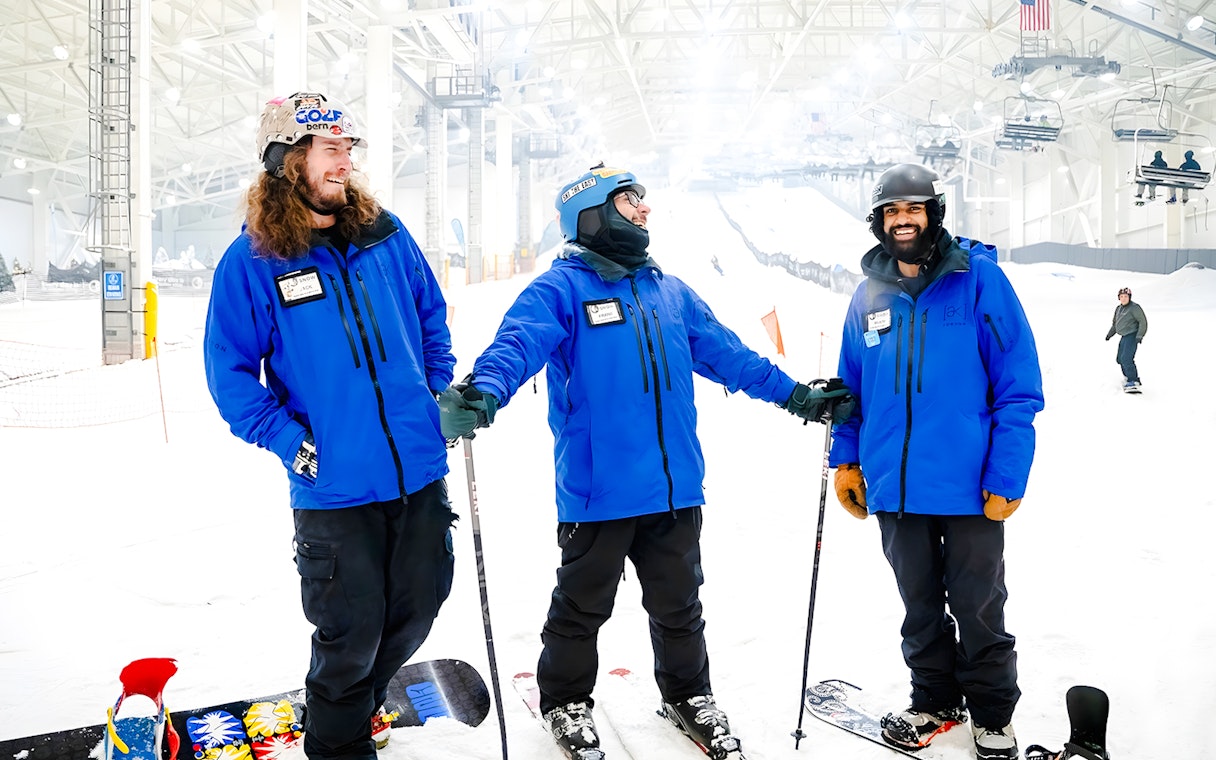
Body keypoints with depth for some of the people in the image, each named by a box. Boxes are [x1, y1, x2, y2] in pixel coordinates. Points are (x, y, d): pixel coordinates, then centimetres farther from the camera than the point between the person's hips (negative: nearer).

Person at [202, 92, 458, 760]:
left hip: (421, 471, 5)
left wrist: (441, 390, 9)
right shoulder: (252, 261, -7)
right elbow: (229, 372, -6)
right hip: (334, 487, -4)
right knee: (352, 632, 6)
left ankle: (358, 700, 46)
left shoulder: (386, 236, 4)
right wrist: (290, 441, -14)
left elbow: (431, 317, 17)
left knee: (419, 604, 18)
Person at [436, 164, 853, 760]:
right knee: (582, 606, 12)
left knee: (679, 604, 19)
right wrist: (484, 391, -43)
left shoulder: (670, 292, 15)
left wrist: (796, 396, 21)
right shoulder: (562, 288, -6)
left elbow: (727, 354, 20)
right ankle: (565, 701, 34)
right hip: (597, 490, -5)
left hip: (675, 488, 5)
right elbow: (519, 342, -23)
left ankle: (688, 693, 40)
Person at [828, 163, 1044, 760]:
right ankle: (934, 699, 37)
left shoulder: (979, 279, -8)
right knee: (920, 606, 18)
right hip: (895, 488, 4)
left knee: (977, 609, 11)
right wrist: (846, 458, 9)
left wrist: (1006, 476, -14)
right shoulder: (870, 295, 5)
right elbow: (851, 387, 15)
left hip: (970, 488, -4)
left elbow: (1018, 386, -10)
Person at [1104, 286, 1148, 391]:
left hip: (1132, 336, -9)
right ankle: (1129, 376, 26)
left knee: (1126, 359, -19)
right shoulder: (1118, 308, 13)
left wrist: (1139, 336, -20)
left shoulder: (1134, 307, -12)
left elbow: (1143, 322, -13)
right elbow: (1115, 323, 26)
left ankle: (1133, 381, -17)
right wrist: (1110, 334, 18)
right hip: (1124, 337, 9)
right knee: (1120, 359, 14)